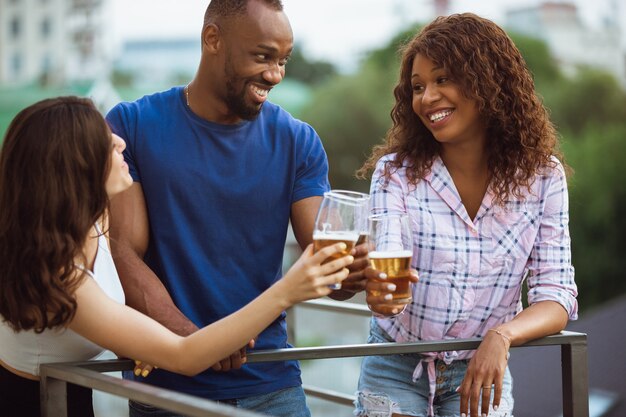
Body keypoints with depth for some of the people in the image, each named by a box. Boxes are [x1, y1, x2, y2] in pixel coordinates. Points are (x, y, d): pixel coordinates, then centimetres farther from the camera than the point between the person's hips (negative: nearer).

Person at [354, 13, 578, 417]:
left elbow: (556, 296, -10)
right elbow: (387, 290, -20)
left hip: (480, 371, 1)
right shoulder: (396, 171, -11)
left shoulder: (542, 178, -8)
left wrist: (501, 337, -30)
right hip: (396, 369, 0)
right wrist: (378, 286, -44)